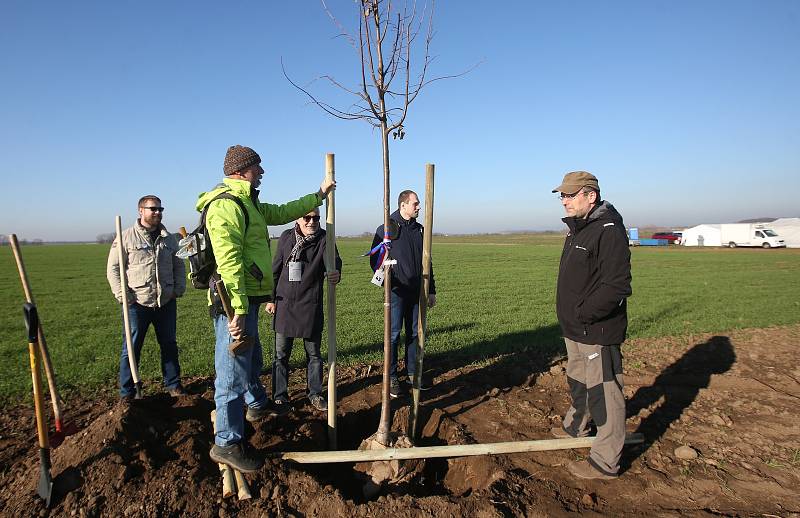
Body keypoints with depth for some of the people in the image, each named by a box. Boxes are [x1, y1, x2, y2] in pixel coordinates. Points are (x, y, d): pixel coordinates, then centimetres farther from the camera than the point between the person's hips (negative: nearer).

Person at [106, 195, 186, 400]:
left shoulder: (169, 239, 10)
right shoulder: (126, 237, -4)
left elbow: (179, 265, 17)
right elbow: (113, 268, -4)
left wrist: (179, 288, 4)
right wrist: (122, 295, -12)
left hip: (166, 303, 4)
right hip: (137, 304, -4)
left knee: (169, 345, 13)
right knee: (131, 348, 5)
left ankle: (173, 384, 27)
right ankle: (126, 391, 20)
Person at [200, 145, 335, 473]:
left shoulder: (247, 203, 17)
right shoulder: (226, 204, -17)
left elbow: (282, 213, 30)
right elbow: (228, 261, -26)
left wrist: (319, 194, 33)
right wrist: (238, 310, -30)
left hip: (248, 299, 11)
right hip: (235, 303, -11)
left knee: (252, 360, 28)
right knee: (234, 371, -1)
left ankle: (257, 405, 50)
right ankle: (227, 444, 12)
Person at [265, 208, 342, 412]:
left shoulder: (324, 238, -6)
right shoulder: (286, 237, 1)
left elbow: (334, 259, -22)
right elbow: (275, 270, 9)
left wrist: (336, 273, -46)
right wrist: (271, 298, 10)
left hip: (311, 305, -1)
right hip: (284, 303, 2)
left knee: (313, 353, 11)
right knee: (280, 353, 9)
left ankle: (315, 394, 28)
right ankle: (280, 396, 25)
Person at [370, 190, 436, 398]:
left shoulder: (419, 230, 12)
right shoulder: (386, 229, -5)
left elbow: (426, 262, 16)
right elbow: (375, 258, -4)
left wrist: (431, 290, 15)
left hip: (416, 291, 5)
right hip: (397, 291, -5)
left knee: (415, 332, 12)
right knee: (394, 334, 0)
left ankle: (413, 372, 25)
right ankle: (391, 377, 13)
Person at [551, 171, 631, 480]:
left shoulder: (608, 231, -20)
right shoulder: (577, 229, 12)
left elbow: (617, 286, -26)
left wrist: (584, 314, -24)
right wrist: (572, 317, 13)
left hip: (598, 331, -10)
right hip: (575, 328, 10)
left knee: (603, 393, 1)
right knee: (578, 382, 27)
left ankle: (605, 463, 15)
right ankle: (576, 427, 48)